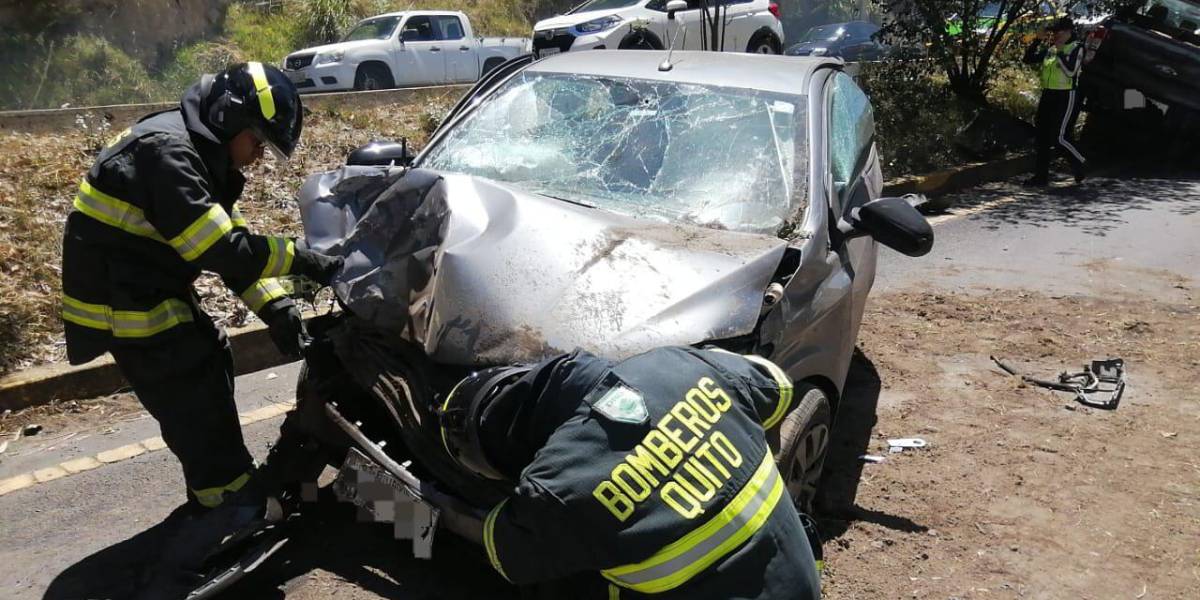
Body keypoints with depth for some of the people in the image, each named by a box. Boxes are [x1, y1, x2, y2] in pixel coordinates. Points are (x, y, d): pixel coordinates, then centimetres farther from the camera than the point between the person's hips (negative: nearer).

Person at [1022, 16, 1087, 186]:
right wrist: (1038, 40, -3)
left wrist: (1060, 52, -18)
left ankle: (1080, 165, 13)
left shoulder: (1076, 48, -7)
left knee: (1060, 137, -11)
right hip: (1048, 95, 7)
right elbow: (1028, 59, 6)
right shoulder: (1049, 49, 10)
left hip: (1066, 97, -7)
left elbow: (1070, 70, -20)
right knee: (1043, 136, 6)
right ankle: (1041, 175, 12)